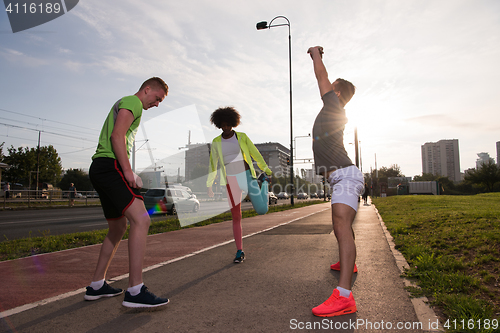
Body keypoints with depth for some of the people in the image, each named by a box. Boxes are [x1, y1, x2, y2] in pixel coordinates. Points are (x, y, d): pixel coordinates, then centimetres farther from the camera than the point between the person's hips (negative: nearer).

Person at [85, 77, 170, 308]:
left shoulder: (123, 104, 31)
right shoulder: (132, 102, 0)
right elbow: (117, 136, -15)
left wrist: (127, 173, 22)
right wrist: (127, 171, -20)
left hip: (99, 168, 11)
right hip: (110, 166, -11)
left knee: (118, 227, 14)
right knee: (141, 220, -21)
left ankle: (96, 285, 21)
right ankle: (135, 291, -23)